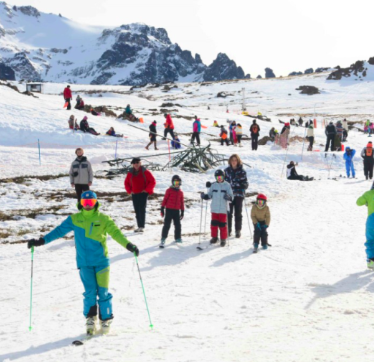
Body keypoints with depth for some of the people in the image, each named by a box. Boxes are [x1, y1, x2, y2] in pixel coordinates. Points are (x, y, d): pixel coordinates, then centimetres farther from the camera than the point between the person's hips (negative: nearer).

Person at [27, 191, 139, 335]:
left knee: (103, 291, -2)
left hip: (101, 261, -1)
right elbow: (59, 231, 7)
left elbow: (115, 232, -7)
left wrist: (128, 245, -23)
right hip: (84, 262, 1)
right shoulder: (74, 219, 6)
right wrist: (41, 241, -1)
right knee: (90, 291, -7)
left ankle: (106, 319, 13)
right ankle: (90, 318, 11)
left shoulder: (103, 219, 2)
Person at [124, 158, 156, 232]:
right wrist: (129, 191, 7)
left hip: (143, 194, -4)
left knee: (142, 210, -11)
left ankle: (142, 226, -12)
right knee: (137, 211, 5)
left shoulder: (145, 172, -5)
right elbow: (126, 182, 19)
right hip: (134, 194, 5)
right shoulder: (130, 173, 7)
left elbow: (153, 181, -4)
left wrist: (146, 190, -8)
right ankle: (139, 226, 11)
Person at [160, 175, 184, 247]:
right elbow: (165, 199, -2)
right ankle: (163, 239, -6)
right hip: (169, 210, -4)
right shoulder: (169, 190, -2)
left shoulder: (180, 192, 10)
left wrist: (182, 212, 15)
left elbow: (182, 202, 15)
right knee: (167, 225, -6)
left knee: (178, 225, 9)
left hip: (177, 211, 4)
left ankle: (178, 238, 25)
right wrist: (162, 209, -5)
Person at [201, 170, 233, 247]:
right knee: (214, 223, 8)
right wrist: (204, 196, -9)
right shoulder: (213, 185, 5)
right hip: (214, 209, 3)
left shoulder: (227, 185, -2)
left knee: (222, 224, 1)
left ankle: (223, 239, 11)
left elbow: (231, 196, -3)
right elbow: (209, 195, 10)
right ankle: (214, 237, 24)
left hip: (223, 209, -3)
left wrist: (228, 197, -25)